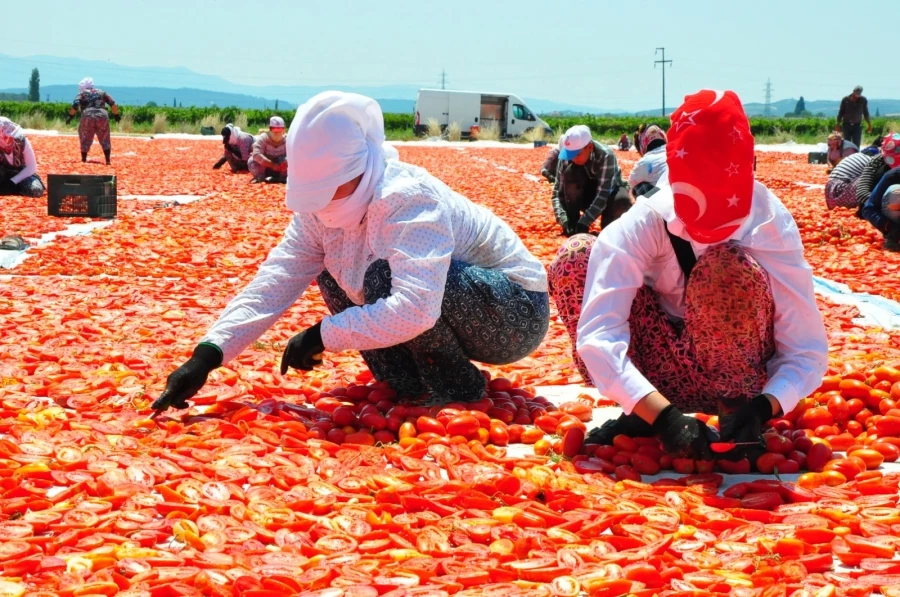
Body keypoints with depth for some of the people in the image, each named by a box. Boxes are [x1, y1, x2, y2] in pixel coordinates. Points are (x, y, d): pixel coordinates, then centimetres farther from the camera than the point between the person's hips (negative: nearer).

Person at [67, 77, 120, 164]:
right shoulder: (101, 92, 22)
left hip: (88, 117, -2)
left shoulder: (82, 94, 13)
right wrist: (116, 115, 23)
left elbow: (75, 105, -3)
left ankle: (83, 160, 12)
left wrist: (70, 116, 1)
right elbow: (113, 104, 15)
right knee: (104, 140, 12)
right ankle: (108, 160, 6)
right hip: (103, 116, 2)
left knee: (85, 140, 12)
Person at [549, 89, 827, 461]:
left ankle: (736, 406, -11)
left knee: (726, 269, -32)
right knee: (574, 262, -19)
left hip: (735, 377, -2)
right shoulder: (644, 223, -22)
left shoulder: (772, 229, -22)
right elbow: (597, 336, -31)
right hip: (660, 383, 2)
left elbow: (808, 353, -19)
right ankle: (644, 416, -11)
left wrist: (761, 409, -38)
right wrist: (664, 415, -43)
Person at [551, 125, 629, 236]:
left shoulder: (605, 156, -31)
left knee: (623, 201, -39)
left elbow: (603, 195, -36)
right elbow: (558, 193, -18)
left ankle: (607, 222, -5)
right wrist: (564, 221, -34)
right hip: (585, 196, 2)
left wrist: (584, 222, -43)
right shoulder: (566, 159, -21)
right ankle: (573, 224, -18)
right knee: (570, 172, -29)